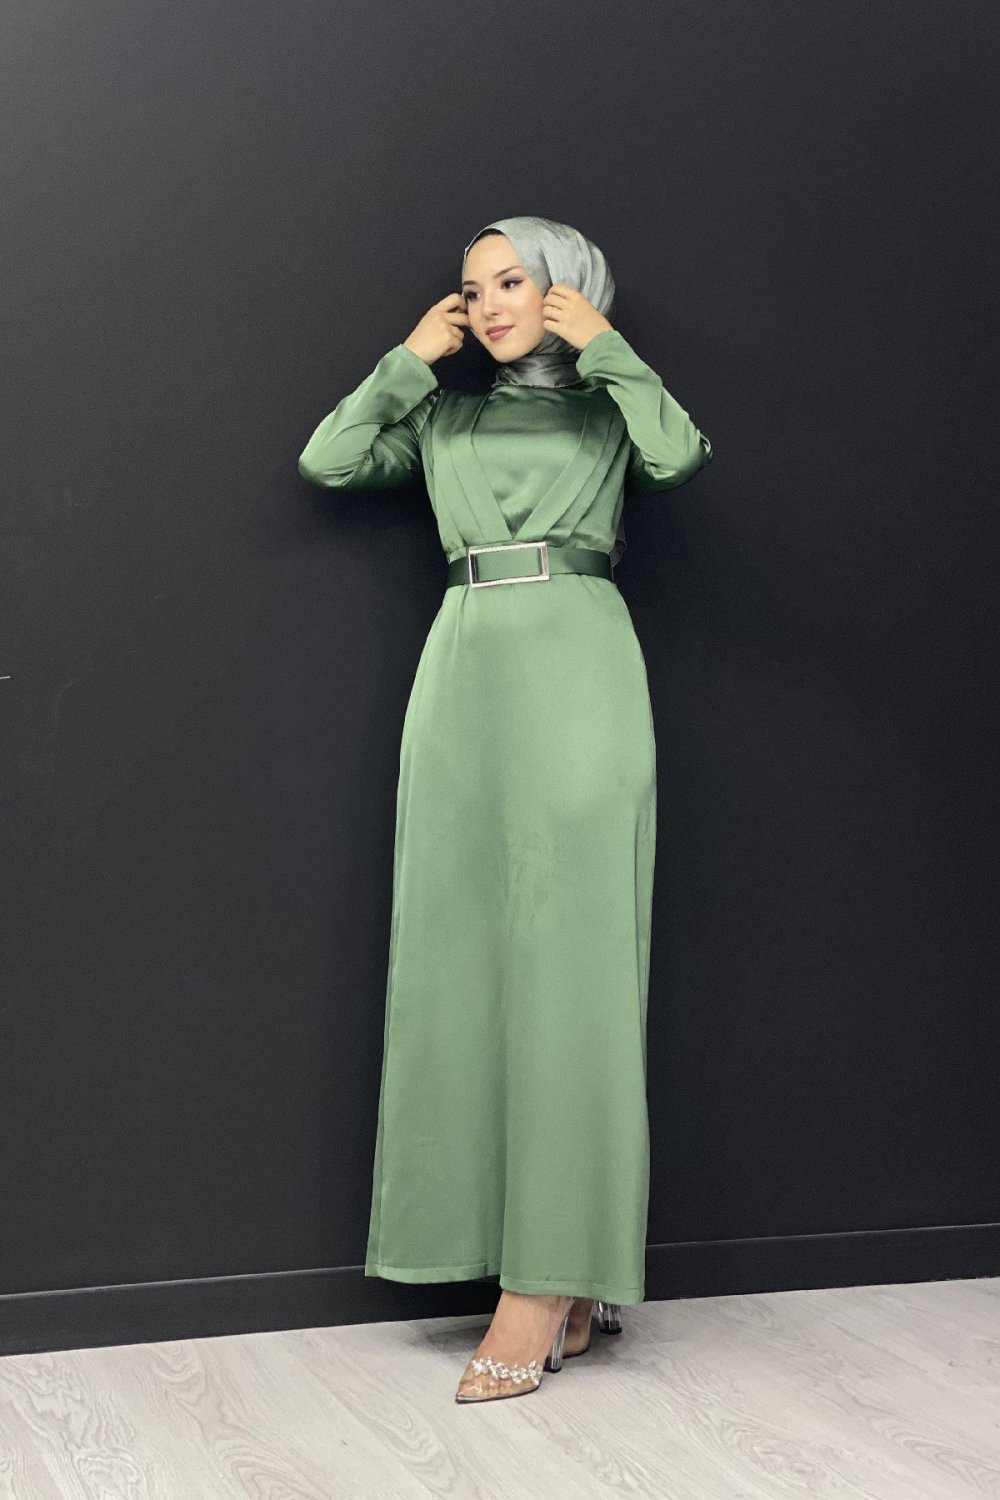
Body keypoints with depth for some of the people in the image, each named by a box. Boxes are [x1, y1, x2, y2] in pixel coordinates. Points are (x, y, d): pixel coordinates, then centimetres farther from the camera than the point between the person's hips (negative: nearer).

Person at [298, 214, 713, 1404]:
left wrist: (601, 345, -1)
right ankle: (564, 1279, 5)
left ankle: (550, 1279, -7)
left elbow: (678, 455, -10)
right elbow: (327, 461, 7)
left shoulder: (601, 403, 12)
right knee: (468, 958, -1)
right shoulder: (443, 416, 21)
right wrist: (411, 358, 11)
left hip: (577, 669, -4)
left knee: (567, 956, -8)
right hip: (464, 673, 4)